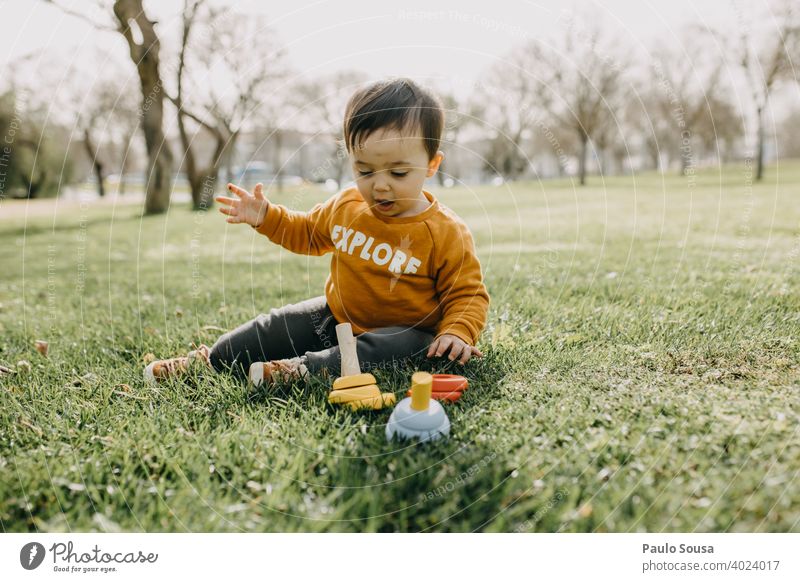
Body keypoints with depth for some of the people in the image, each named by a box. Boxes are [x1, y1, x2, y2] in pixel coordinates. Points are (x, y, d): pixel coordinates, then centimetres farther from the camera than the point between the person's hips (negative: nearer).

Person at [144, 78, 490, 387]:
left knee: (406, 347, -36)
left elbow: (468, 294, -11)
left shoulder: (446, 233, -18)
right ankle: (210, 359, 21)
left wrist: (457, 332, -30)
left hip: (401, 332, -5)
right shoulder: (345, 206, -2)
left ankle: (302, 369, -38)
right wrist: (266, 216, 3)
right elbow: (306, 232, 18)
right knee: (277, 327, 4)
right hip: (335, 316, 5)